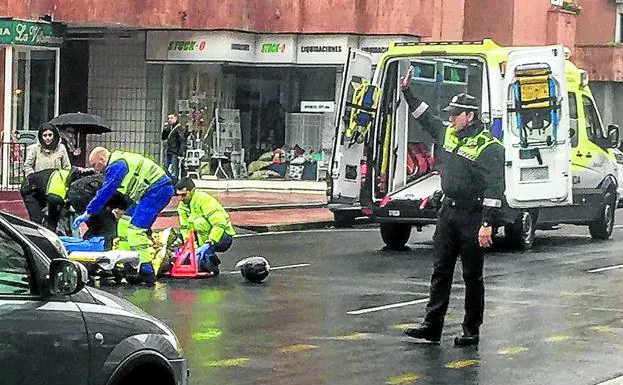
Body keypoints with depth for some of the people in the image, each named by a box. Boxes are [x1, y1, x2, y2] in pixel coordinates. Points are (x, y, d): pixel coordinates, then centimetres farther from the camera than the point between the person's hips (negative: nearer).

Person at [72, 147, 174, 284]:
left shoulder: (116, 166, -15)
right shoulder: (117, 163, 18)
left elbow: (105, 193, -15)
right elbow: (106, 192, 26)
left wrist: (87, 213, -9)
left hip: (158, 190, -11)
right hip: (151, 192, 11)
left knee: (135, 228, -16)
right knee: (124, 223, 13)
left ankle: (147, 271, -19)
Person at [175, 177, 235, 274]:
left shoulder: (204, 199, -23)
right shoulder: (182, 205, 0)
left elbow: (220, 224, -29)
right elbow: (185, 228, 0)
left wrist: (208, 243, -34)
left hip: (222, 235, -7)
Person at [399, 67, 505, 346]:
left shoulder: (488, 148, -14)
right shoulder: (448, 134, 9)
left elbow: (494, 188, -19)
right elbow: (425, 118, 27)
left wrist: (487, 224, -23)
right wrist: (407, 92, 23)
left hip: (473, 218, -8)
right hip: (448, 211, 8)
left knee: (472, 276, 2)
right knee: (440, 271, 8)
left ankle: (471, 331, 10)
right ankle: (432, 326, 11)